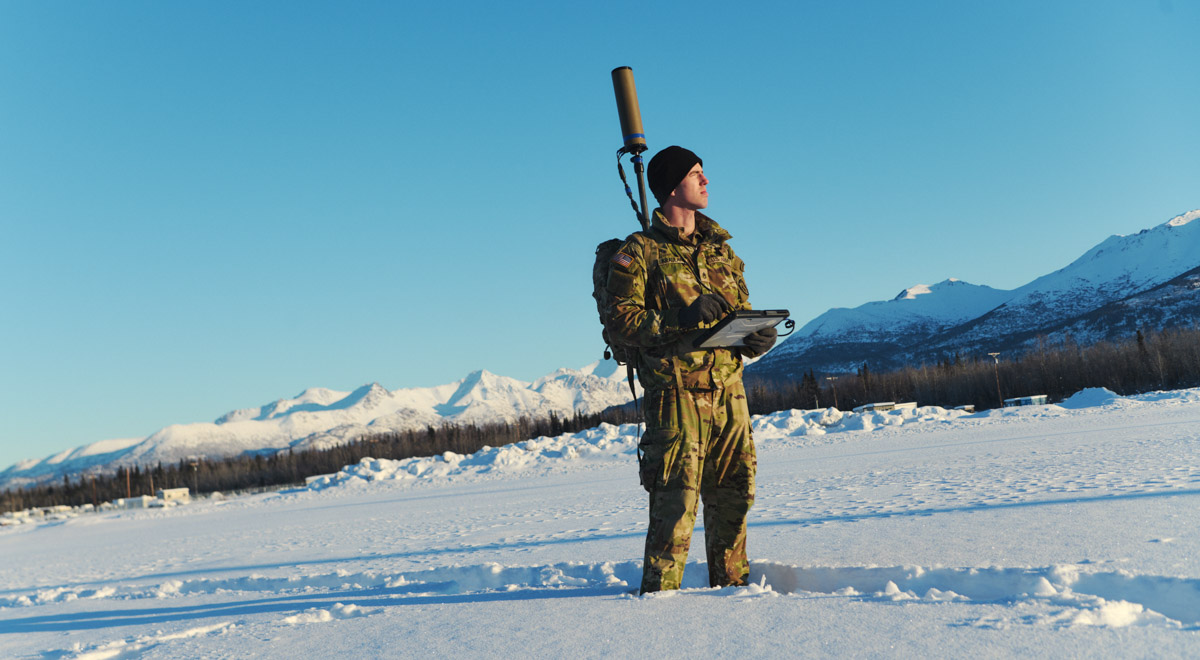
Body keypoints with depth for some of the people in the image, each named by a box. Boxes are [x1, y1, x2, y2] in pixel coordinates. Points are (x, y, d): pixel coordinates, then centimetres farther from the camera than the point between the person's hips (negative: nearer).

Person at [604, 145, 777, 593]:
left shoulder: (720, 248, 19)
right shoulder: (640, 252, 0)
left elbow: (741, 310, 23)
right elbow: (620, 319, -9)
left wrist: (758, 335, 1)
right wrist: (680, 319, -20)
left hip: (728, 391, 6)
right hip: (675, 392, -6)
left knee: (734, 493, 10)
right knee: (677, 500, -8)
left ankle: (730, 583, 25)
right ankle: (659, 591, 4)